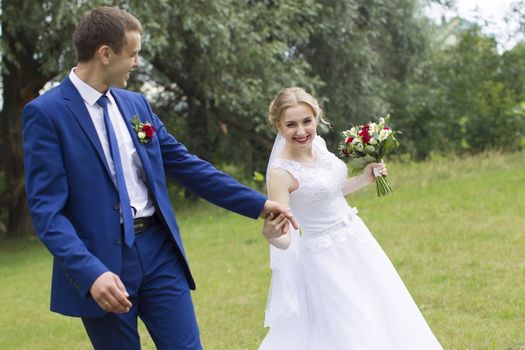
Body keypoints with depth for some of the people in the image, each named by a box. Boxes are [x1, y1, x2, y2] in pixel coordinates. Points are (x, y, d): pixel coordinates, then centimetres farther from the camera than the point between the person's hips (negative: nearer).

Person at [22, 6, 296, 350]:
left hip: (158, 249, 5)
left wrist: (258, 203, 12)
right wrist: (90, 272, -27)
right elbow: (47, 209, -15)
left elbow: (186, 164, 14)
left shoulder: (136, 103, 9)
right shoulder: (46, 112, -10)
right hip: (101, 261, -5)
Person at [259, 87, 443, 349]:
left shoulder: (318, 143, -2)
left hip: (356, 243, 8)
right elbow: (284, 240, -25)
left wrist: (364, 180, 5)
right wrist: (270, 233, -46)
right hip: (325, 260, -8)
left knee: (383, 323, 18)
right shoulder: (280, 173, -23)